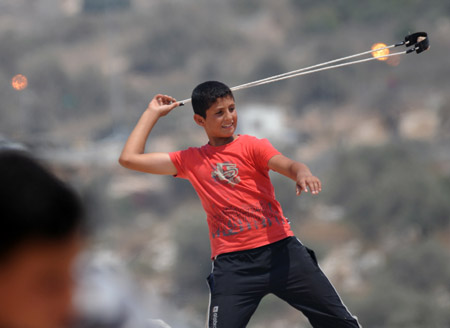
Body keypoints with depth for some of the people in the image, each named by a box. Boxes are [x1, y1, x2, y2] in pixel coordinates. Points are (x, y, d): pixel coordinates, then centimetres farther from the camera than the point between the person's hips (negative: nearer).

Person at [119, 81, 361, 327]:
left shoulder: (252, 146, 6)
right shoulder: (190, 160, 14)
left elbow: (287, 165, -14)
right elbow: (129, 158, 14)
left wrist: (302, 173, -38)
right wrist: (153, 112, 18)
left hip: (279, 249, -1)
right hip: (231, 263, 1)